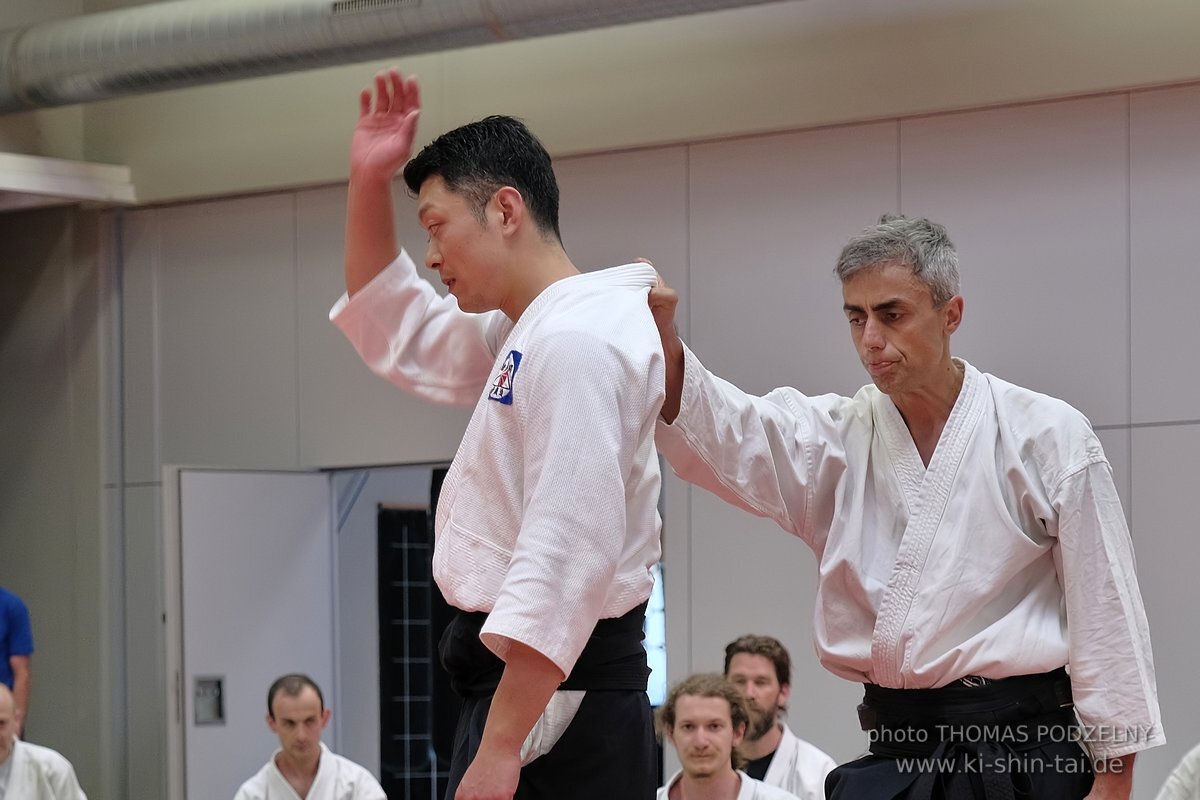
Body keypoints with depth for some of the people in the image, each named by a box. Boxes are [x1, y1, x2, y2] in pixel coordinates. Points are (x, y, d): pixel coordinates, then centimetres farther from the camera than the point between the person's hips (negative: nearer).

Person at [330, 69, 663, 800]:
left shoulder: (576, 341, -15)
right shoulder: (523, 335, 18)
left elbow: (566, 558, -23)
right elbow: (397, 332, 33)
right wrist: (370, 182, 19)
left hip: (555, 701, -10)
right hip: (526, 686, 10)